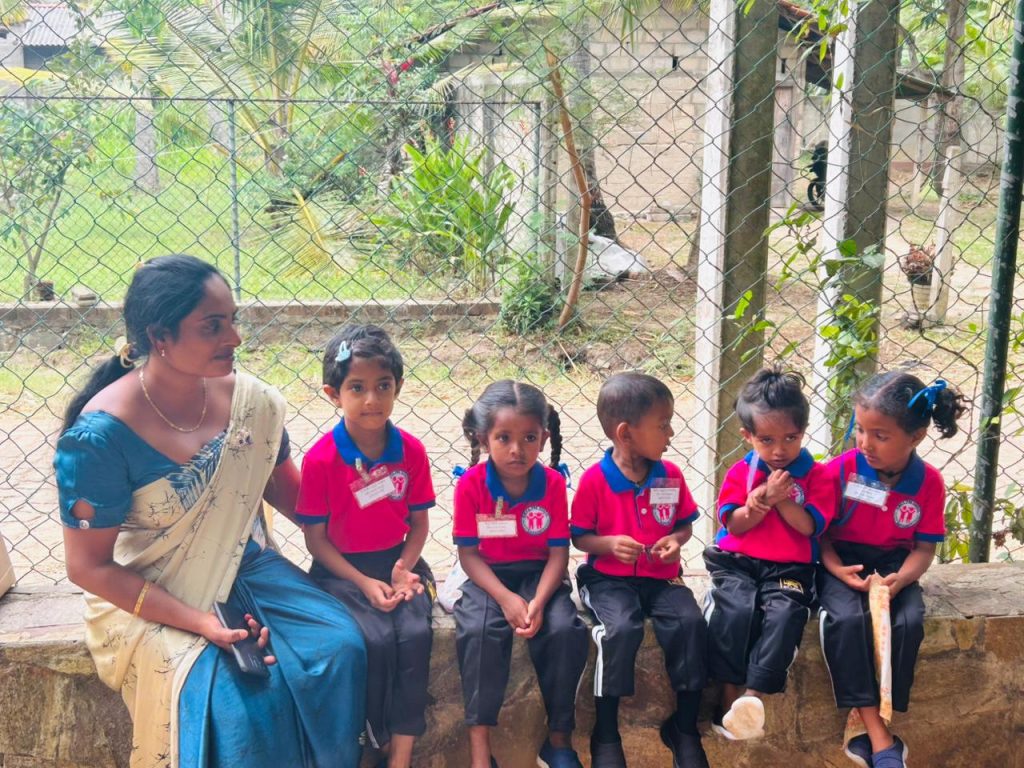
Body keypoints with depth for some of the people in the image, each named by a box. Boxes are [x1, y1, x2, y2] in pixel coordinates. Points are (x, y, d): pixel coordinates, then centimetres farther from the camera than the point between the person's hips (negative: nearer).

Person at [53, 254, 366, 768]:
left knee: (340, 647, -16)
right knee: (239, 698, -26)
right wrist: (200, 622, -22)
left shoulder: (249, 400, -7)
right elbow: (88, 567, -16)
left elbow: (285, 490, 9)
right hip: (146, 596, -5)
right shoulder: (101, 434, -22)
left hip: (244, 568, 5)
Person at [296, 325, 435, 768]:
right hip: (341, 568, -2)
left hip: (397, 561, 3)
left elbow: (418, 522, 5)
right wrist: (365, 584, -15)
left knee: (415, 634, -21)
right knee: (376, 639, -24)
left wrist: (403, 568, -13)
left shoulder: (410, 450, -3)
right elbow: (315, 538, -7)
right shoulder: (320, 459, -12)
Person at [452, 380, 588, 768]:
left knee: (566, 630, -26)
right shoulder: (470, 484, -11)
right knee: (480, 631, -31)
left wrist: (538, 601, -24)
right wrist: (506, 598, -23)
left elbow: (558, 554, -7)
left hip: (539, 575, 1)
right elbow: (468, 554, -9)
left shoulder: (553, 484, -8)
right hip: (489, 577, -1)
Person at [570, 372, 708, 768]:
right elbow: (580, 537, -2)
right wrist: (609, 544, -21)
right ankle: (605, 734, -14)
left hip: (661, 577, 4)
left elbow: (685, 524, 14)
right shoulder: (594, 479, -9)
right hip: (609, 578, -3)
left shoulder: (671, 475, 3)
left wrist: (675, 540, -8)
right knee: (622, 628, -31)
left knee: (690, 622, -23)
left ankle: (684, 727, -4)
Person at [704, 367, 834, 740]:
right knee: (735, 610, -29)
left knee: (785, 614, -31)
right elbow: (735, 525, 2)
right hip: (738, 563, 1)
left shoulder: (816, 475, 5)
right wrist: (761, 501, -14)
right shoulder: (740, 472, 9)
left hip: (790, 568, 0)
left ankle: (753, 697, -32)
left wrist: (781, 499, -16)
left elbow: (809, 527, -4)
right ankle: (729, 699, -22)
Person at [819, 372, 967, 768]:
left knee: (909, 622, -28)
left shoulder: (928, 482, -5)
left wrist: (900, 579, -20)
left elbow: (924, 547, -1)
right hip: (844, 562, -1)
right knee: (847, 619, -31)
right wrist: (836, 569, -21)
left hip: (893, 565, 2)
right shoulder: (843, 469, -10)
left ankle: (865, 729, -16)